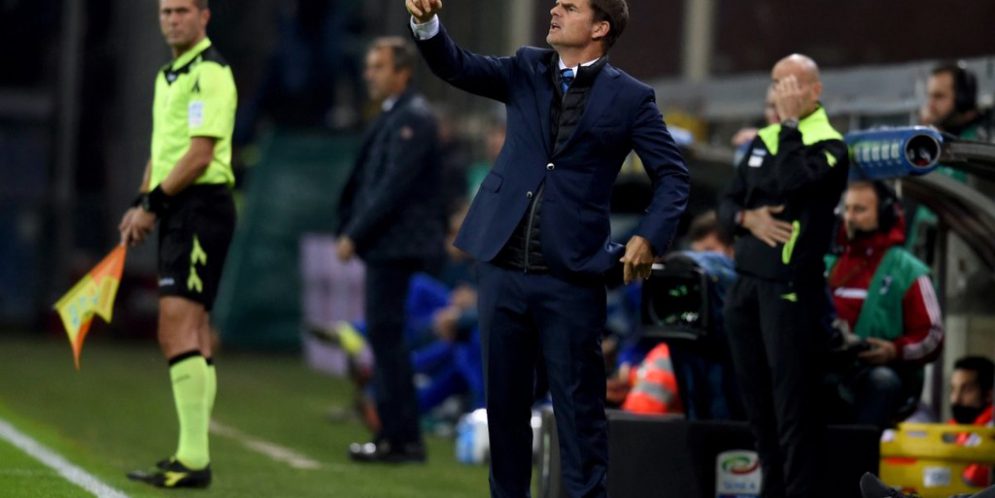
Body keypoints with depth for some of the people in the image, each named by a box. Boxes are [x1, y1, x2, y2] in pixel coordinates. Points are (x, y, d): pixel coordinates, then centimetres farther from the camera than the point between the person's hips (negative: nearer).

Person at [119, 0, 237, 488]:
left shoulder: (210, 73, -11)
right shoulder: (168, 75, 18)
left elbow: (199, 155, -18)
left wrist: (153, 203, -14)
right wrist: (142, 203, 11)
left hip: (201, 206, -10)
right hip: (176, 212, 10)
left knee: (178, 332, -16)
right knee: (193, 335, 10)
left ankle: (192, 458, -18)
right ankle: (195, 456, 13)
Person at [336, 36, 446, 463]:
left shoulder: (412, 119, -13)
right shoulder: (393, 116, 18)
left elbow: (394, 186, -19)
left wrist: (354, 235, -17)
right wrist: (352, 231, 11)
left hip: (397, 246, -10)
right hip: (384, 246, 10)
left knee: (386, 332, -10)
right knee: (384, 335, 12)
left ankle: (402, 439, -8)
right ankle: (394, 433, 17)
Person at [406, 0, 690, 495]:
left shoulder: (630, 97, -1)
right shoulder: (526, 70, 9)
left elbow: (673, 175, 1)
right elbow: (456, 66, -1)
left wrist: (649, 237, -12)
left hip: (571, 277, -4)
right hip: (503, 268, 4)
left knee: (579, 407, 0)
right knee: (503, 400, 10)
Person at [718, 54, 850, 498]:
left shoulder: (829, 146, -5)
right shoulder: (764, 140, 16)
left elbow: (789, 180, -23)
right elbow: (727, 203, 15)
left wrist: (790, 122, -13)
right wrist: (748, 218, -6)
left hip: (791, 290, -7)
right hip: (747, 283, 7)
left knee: (793, 408, -7)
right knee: (757, 402, 12)